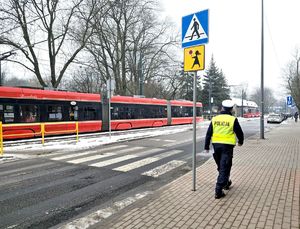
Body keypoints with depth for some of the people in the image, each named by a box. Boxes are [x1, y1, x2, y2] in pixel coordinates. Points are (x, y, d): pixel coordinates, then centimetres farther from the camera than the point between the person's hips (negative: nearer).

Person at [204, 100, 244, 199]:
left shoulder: (215, 119, 3)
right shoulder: (233, 120, -6)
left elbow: (208, 134, 4)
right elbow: (239, 132, 4)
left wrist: (206, 146, 12)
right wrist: (240, 141, 24)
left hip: (216, 145, 4)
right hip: (227, 146, -4)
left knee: (221, 166, 22)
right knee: (224, 168, -1)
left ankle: (226, 182, 41)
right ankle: (218, 191, -4)